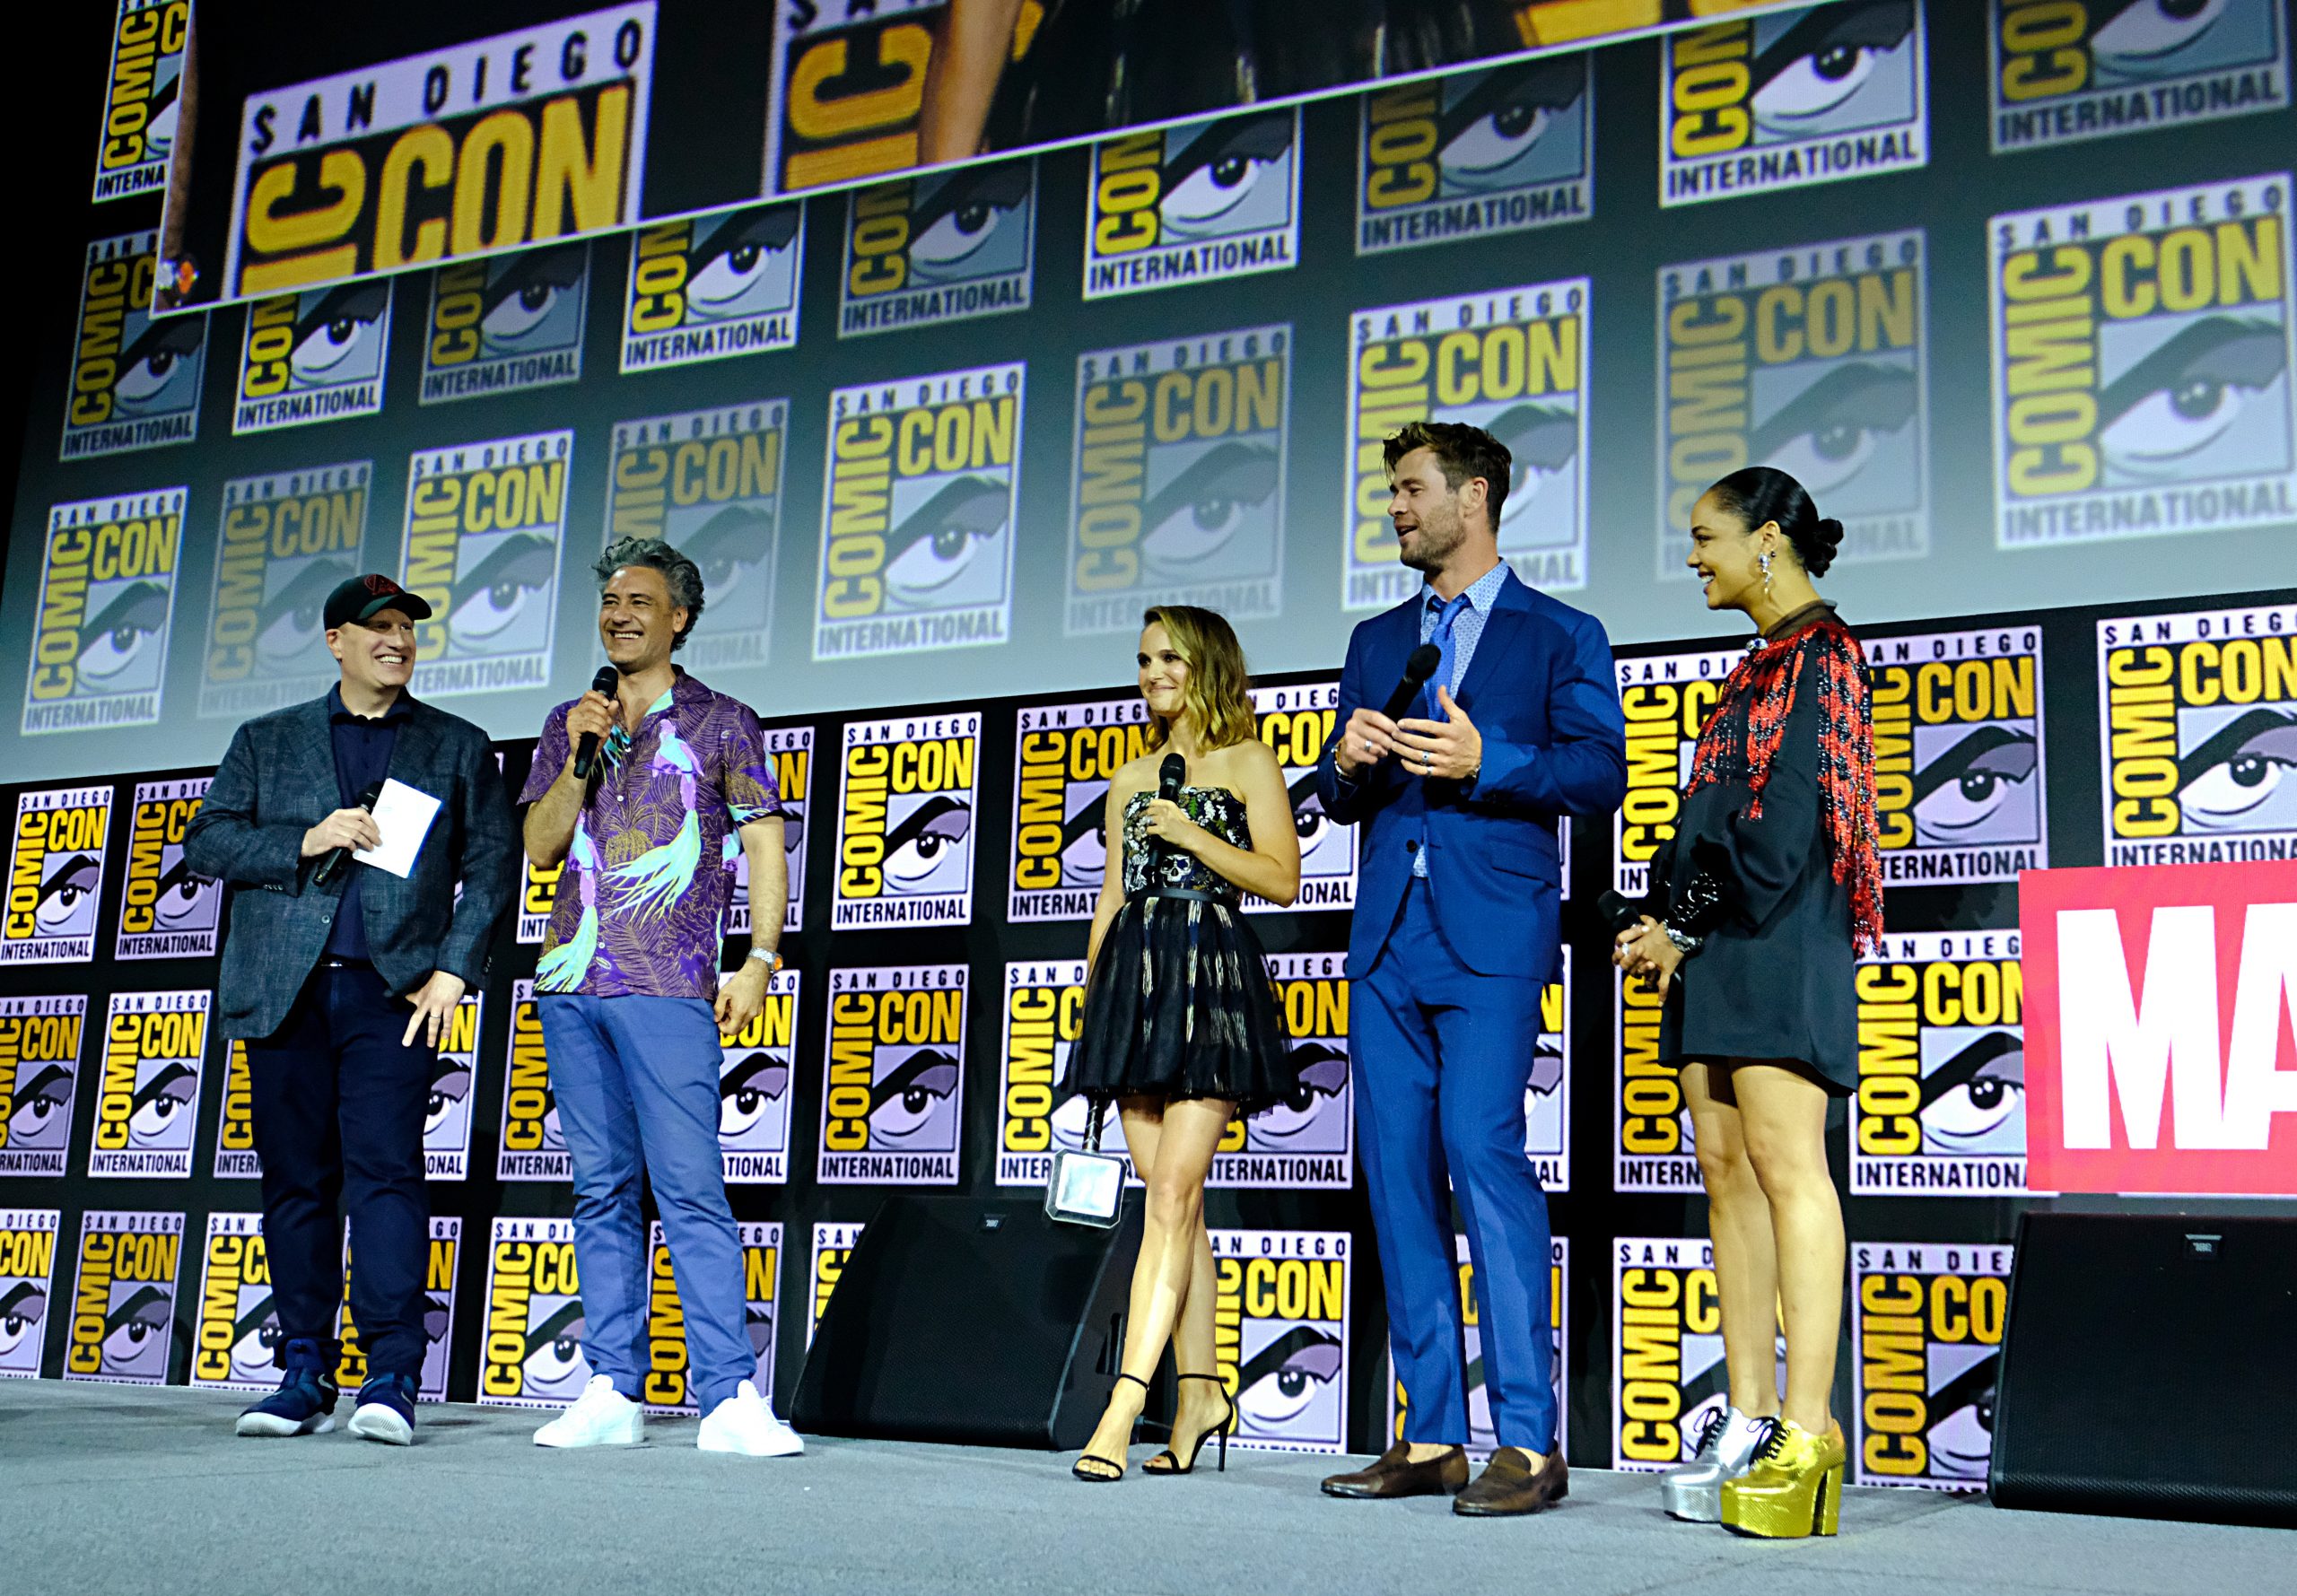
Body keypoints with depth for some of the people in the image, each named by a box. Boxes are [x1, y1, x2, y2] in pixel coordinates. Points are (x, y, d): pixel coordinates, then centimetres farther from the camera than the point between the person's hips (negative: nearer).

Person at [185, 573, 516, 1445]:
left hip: (393, 989, -2)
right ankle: (306, 1376, 11)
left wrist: (454, 968, -5)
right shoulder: (266, 741, 16)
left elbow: (490, 865, 7)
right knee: (297, 1179, 4)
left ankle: (391, 1379, -12)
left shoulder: (458, 747, 13)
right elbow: (204, 842, 9)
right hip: (282, 993, 2)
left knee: (385, 1170, -12)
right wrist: (307, 840, -7)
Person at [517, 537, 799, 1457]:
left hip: (669, 985, -5)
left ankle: (730, 1398, -11)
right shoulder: (569, 723, 17)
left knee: (690, 1189, -10)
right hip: (572, 978, 5)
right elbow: (540, 846, 10)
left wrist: (760, 960, -8)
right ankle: (611, 1392, 10)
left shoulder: (720, 723, 6)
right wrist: (581, 758, -4)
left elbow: (764, 845, 2)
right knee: (602, 1189, 6)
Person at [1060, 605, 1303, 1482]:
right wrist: (1090, 994, 15)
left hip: (1212, 978, -6)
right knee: (1173, 1202, 5)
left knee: (1172, 1193, -14)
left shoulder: (1247, 762, 4)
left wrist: (1190, 834, -10)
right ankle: (1200, 1393, 10)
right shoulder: (1131, 779, 20)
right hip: (1135, 978, 6)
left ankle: (1123, 1407, -20)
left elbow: (1281, 878, -5)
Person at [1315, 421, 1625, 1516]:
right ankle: (1432, 1437, 8)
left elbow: (1601, 772, -3)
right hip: (1389, 934, 6)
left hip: (1492, 932, -6)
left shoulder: (1559, 635, 7)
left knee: (1483, 1150, -17)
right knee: (1398, 1167, 2)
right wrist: (1348, 763, -1)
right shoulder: (1376, 641, 22)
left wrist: (1484, 760, -15)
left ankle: (1527, 1441, -12)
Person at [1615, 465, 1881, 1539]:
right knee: (1726, 1168, 4)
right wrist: (1667, 925, 8)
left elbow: (1785, 819, -14)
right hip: (1717, 949, 9)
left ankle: (1807, 1433, -14)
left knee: (1782, 1159, -13)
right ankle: (1750, 1421, 6)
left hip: (1779, 939, -9)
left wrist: (1682, 923, -11)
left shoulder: (1820, 652, -4)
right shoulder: (1760, 667, 23)